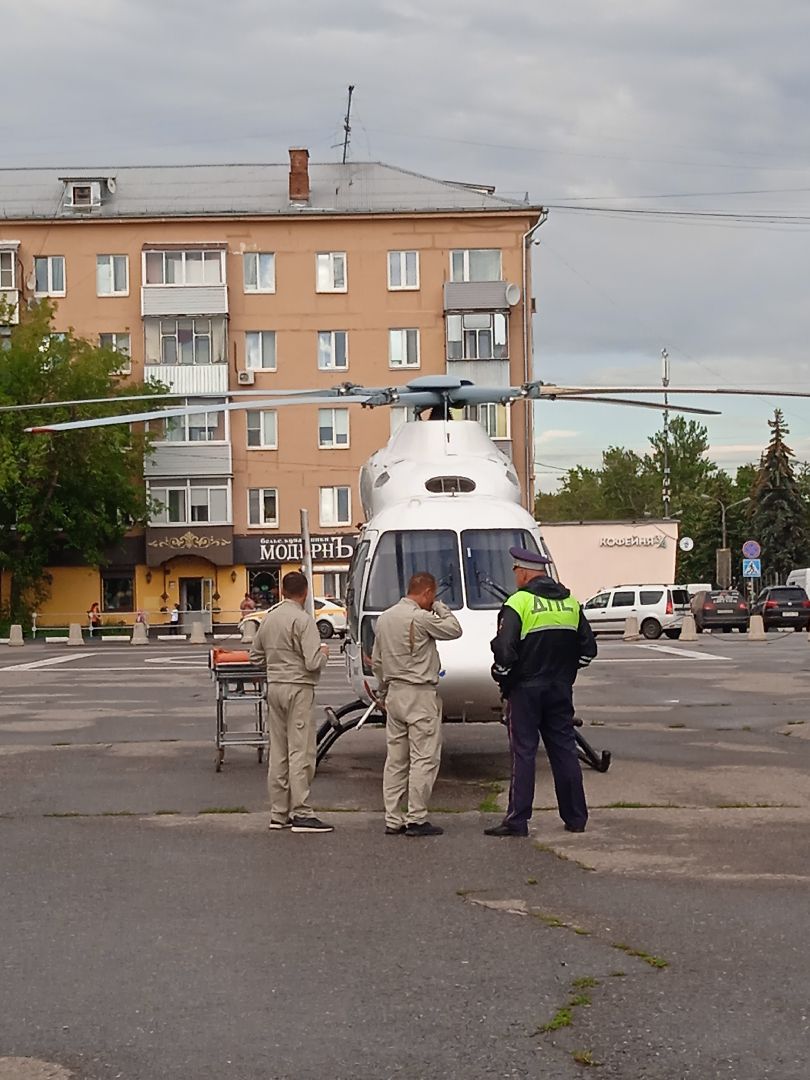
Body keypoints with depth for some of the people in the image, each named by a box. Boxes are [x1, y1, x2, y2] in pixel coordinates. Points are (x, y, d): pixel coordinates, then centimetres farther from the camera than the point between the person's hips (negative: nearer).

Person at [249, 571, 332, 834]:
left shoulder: (269, 618, 9)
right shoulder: (303, 620, -13)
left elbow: (255, 656, 18)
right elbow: (313, 662, -19)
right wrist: (324, 653, 1)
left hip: (274, 686, 7)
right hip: (298, 688, -7)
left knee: (278, 752, 11)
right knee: (300, 752, -4)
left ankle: (278, 813, 15)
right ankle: (301, 814, -4)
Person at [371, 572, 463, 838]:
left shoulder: (384, 618, 11)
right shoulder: (421, 617, -14)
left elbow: (376, 661, 17)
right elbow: (454, 630, -3)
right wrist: (441, 608, 8)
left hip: (394, 693, 8)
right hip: (421, 695, -8)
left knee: (395, 759, 10)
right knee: (424, 758, -3)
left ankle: (393, 819, 12)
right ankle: (417, 819, -5)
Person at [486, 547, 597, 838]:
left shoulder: (519, 602, -12)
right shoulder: (570, 602, 8)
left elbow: (504, 650, -19)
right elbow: (588, 647, 12)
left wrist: (500, 676, -2)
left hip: (526, 689, -5)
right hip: (561, 689, 5)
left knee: (523, 752, -2)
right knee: (564, 750, 10)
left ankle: (517, 820, -1)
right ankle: (576, 817, 14)